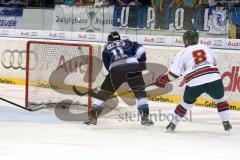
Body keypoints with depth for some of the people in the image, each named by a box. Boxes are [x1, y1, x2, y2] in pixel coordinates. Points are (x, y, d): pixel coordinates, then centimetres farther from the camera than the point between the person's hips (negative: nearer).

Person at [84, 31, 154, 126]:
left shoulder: (106, 48, 31)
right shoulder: (128, 43, 28)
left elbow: (107, 65, 26)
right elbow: (140, 50, 10)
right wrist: (142, 62, 16)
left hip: (115, 70, 0)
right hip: (133, 67, 0)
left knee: (104, 93, 14)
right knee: (140, 92, 10)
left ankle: (93, 115, 11)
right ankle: (144, 116, -1)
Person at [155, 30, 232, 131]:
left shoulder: (183, 53, 9)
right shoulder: (205, 48, 18)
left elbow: (175, 72, 3)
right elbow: (215, 62, 31)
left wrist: (163, 80, 17)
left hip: (195, 83, -1)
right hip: (214, 79, 1)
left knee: (187, 103, 21)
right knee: (220, 99, 25)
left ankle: (173, 124, 27)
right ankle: (226, 123, 19)